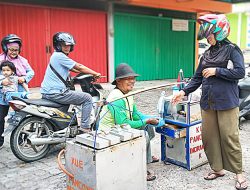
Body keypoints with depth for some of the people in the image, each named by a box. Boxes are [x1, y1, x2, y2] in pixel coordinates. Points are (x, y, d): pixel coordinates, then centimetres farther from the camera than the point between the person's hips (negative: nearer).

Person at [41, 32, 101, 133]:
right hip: (56, 93, -10)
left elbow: (74, 68, 20)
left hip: (47, 92, 10)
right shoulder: (60, 56, -13)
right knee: (87, 98, -4)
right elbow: (79, 67, -10)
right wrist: (95, 74, -1)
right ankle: (85, 128, -4)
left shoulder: (56, 56, 17)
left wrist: (89, 73, 15)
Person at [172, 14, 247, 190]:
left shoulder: (232, 50, -2)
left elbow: (240, 72, -11)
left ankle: (239, 173, 10)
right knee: (209, 136, 8)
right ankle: (218, 168, 23)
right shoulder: (207, 54, 15)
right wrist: (184, 91, 4)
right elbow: (198, 78, 15)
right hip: (208, 102, 6)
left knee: (230, 137, -3)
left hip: (227, 102, -6)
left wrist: (217, 71, -14)